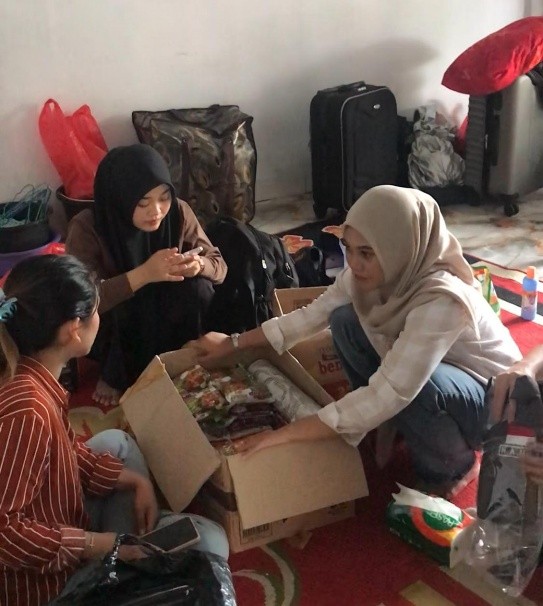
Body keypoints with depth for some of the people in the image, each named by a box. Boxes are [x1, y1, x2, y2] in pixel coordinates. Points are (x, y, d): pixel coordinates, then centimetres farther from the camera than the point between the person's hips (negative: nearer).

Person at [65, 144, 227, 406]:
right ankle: (116, 376, -4)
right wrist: (143, 274, -43)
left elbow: (219, 265, -9)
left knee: (197, 288, -25)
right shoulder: (86, 229, -26)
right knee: (127, 306, -33)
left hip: (165, 316, 2)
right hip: (110, 328, -2)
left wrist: (199, 265, -33)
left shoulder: (178, 213, -17)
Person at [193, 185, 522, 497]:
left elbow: (389, 393, -41)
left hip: (494, 402, -6)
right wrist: (233, 343, 1)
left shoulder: (441, 301, -37)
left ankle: (453, 466, -4)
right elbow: (312, 315, -3)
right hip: (425, 371, 6)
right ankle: (388, 427, 4)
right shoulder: (370, 274, -16)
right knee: (346, 321, -12)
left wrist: (286, 435, -40)